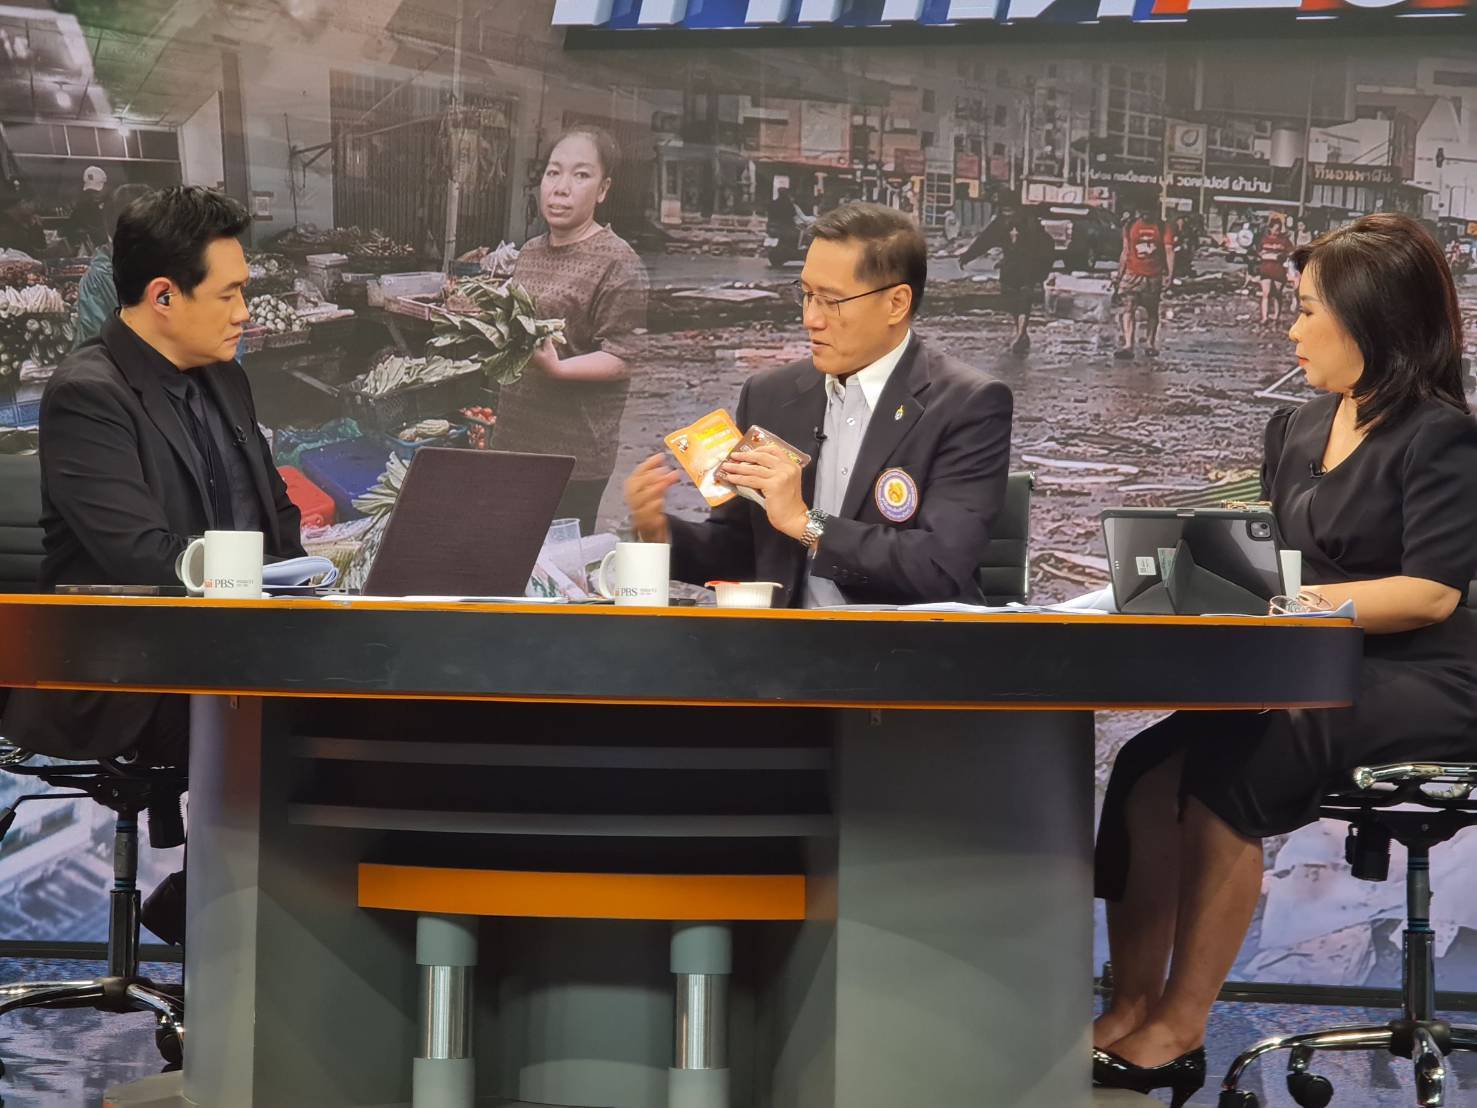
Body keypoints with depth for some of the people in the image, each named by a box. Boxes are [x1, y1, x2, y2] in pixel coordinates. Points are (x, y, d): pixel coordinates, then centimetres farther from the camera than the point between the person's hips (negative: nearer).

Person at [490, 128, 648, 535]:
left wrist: (556, 367, -29)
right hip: (515, 436, 8)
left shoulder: (617, 263, -12)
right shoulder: (530, 253, 12)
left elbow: (621, 359, -16)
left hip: (575, 452, -8)